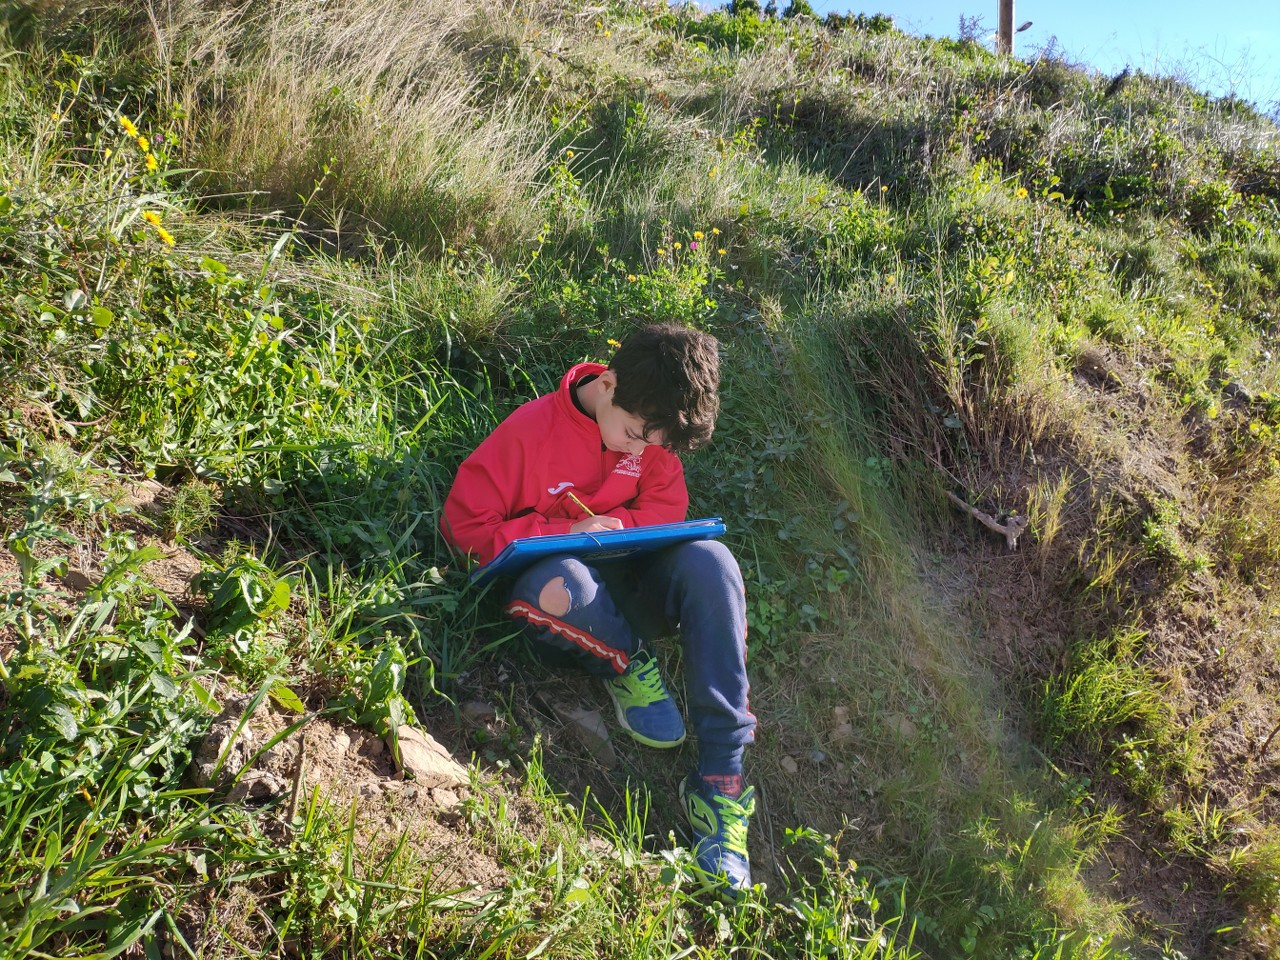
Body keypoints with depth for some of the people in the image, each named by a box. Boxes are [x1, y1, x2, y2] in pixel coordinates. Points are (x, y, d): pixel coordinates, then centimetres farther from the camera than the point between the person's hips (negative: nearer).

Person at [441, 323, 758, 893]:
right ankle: (625, 665, -7)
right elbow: (464, 521, -12)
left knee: (707, 561, -29)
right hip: (569, 610, -4)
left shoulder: (651, 431, -1)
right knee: (555, 586, -42)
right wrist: (570, 533, -18)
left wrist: (611, 526, -14)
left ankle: (720, 780, -28)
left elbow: (667, 507, 8)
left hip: (624, 584, 4)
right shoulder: (532, 429, -14)